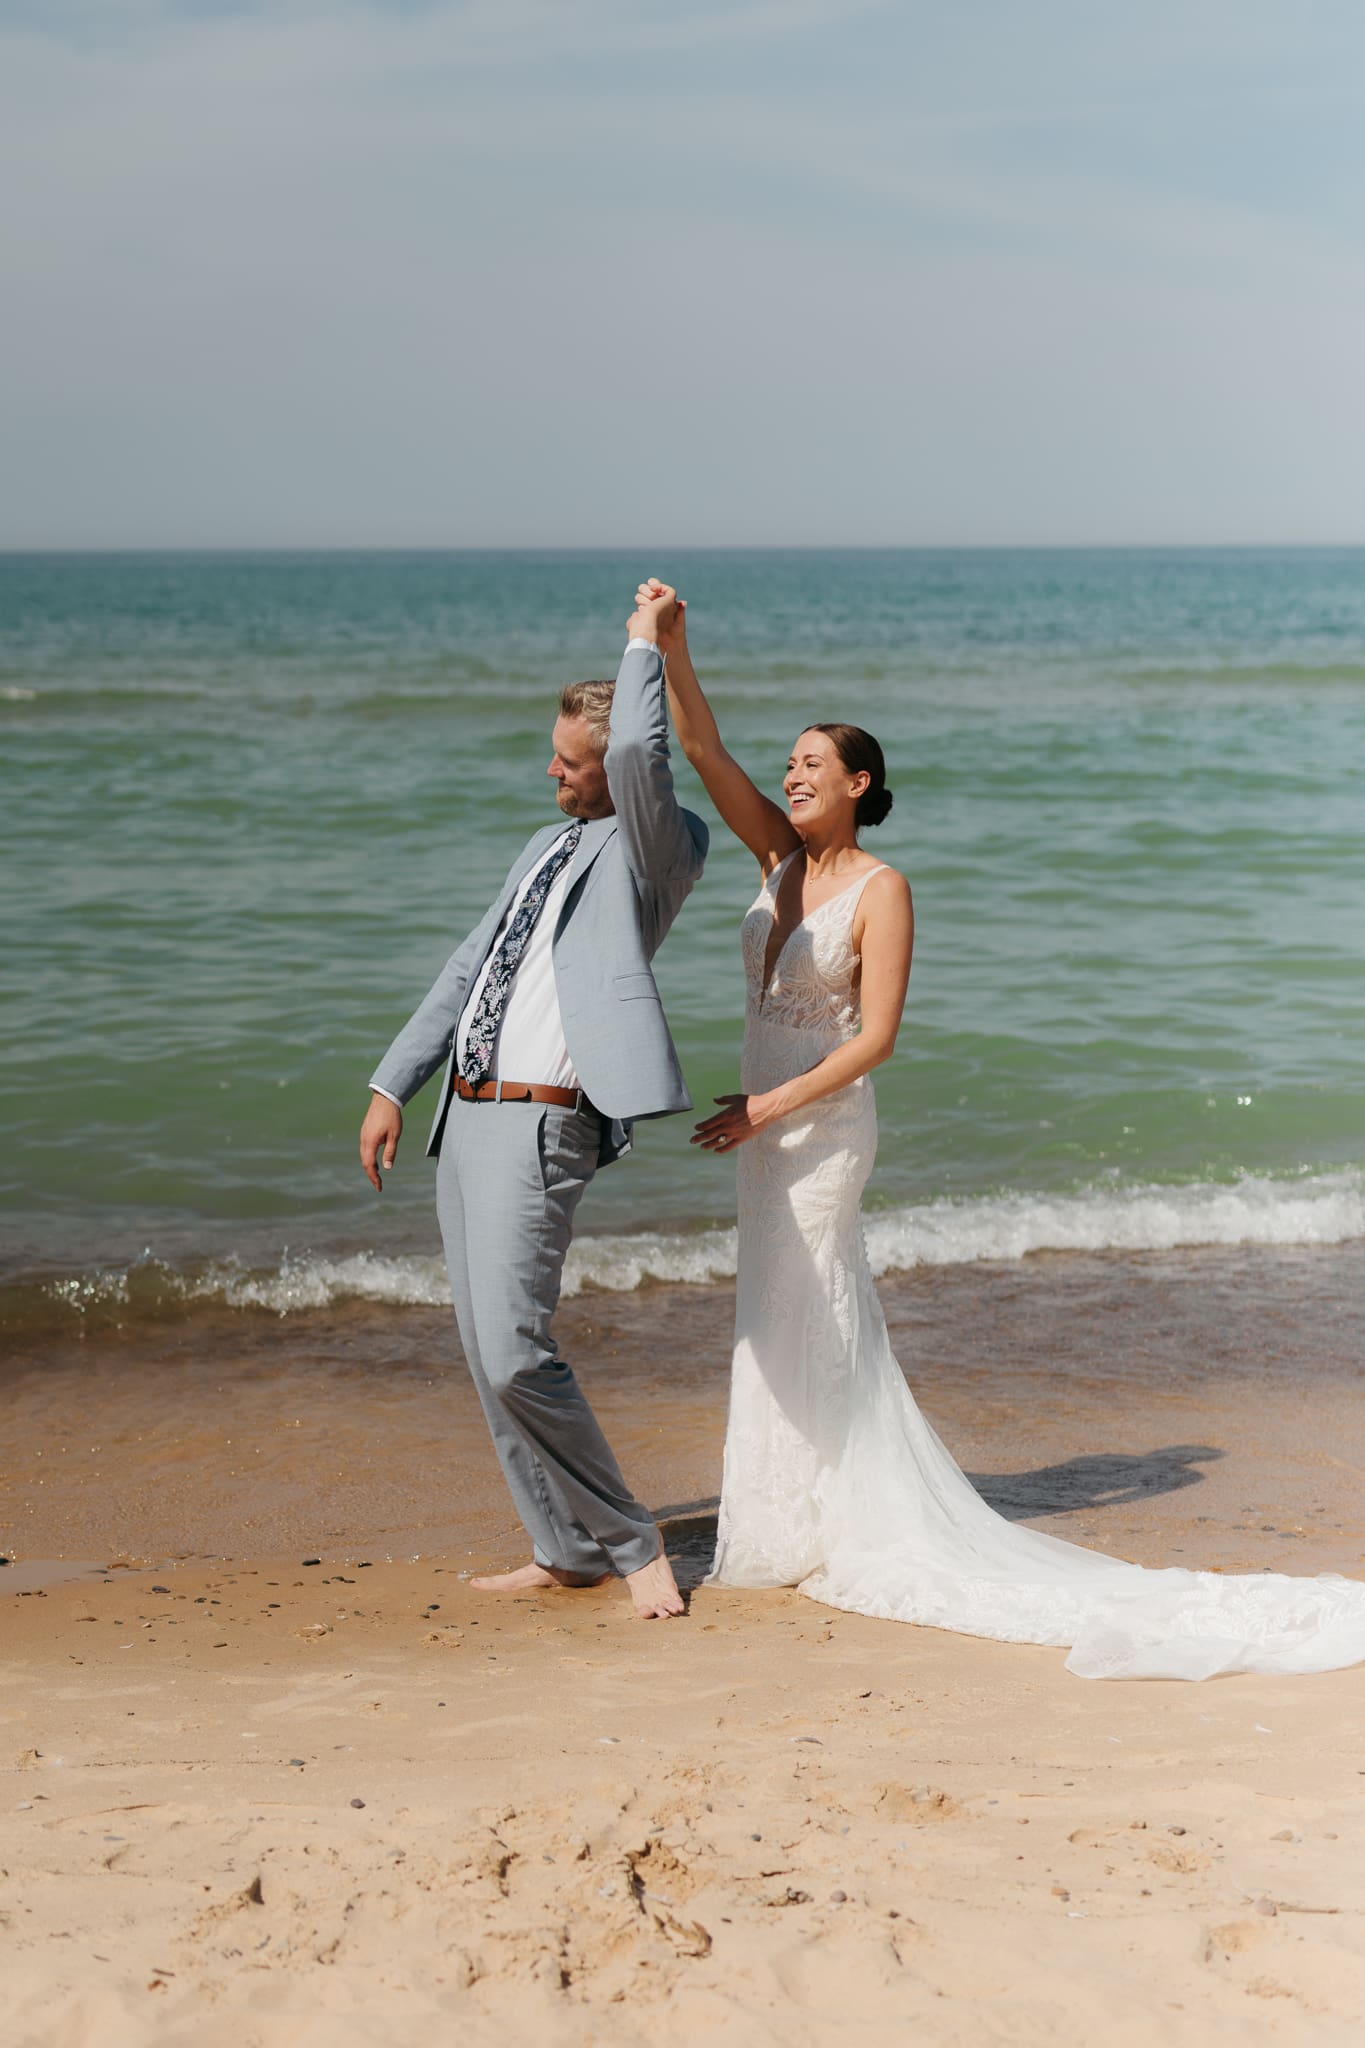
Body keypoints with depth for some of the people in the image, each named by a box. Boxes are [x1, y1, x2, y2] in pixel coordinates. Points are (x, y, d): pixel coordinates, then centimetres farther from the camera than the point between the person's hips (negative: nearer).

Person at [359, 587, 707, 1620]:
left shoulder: (658, 845, -6)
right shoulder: (551, 848, 20)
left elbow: (643, 753, -28)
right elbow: (468, 971, 22)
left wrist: (647, 643, -12)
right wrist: (392, 1086, 18)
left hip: (540, 1123, -9)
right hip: (467, 1112, 9)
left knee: (515, 1355, -15)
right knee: (485, 1355, 10)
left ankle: (633, 1545, 2)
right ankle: (568, 1553, 20)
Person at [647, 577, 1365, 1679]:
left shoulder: (880, 890, -15)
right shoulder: (781, 855, 5)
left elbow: (875, 1037, -19)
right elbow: (702, 748, -1)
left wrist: (769, 1106, -23)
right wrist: (670, 646, -14)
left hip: (822, 1124, -8)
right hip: (768, 1119, 8)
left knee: (795, 1327, -2)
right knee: (799, 1326, 13)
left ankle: (806, 1530, 8)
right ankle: (836, 1520, 22)